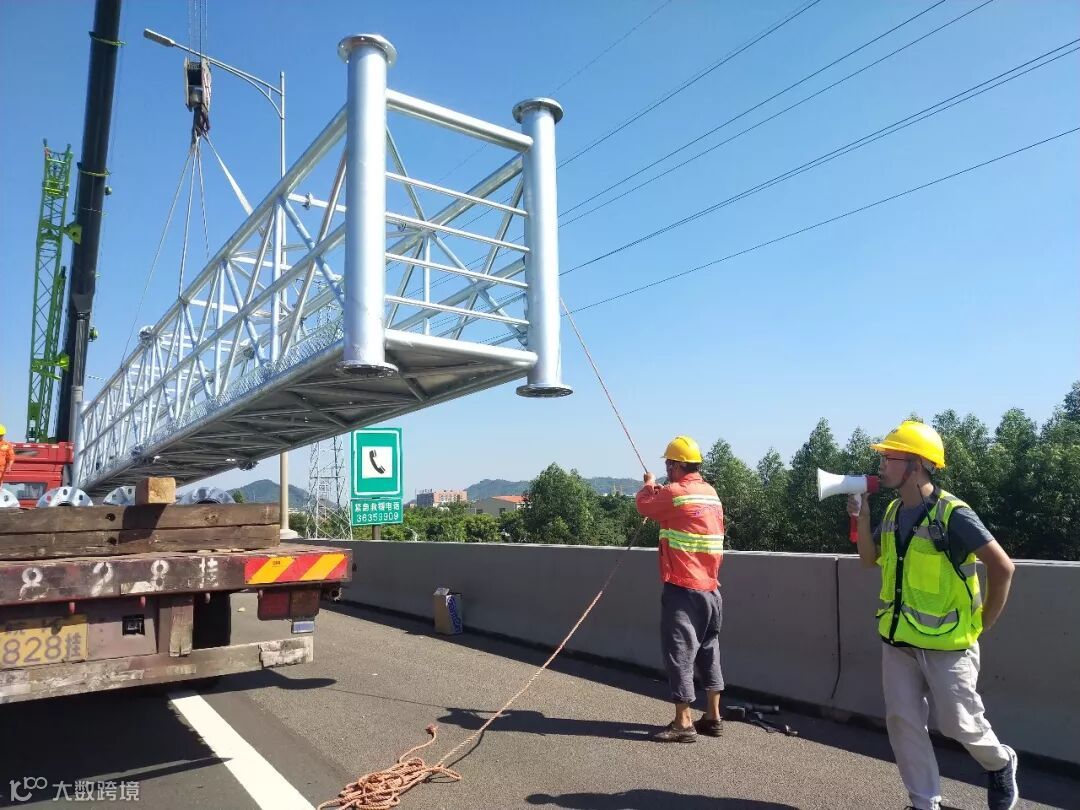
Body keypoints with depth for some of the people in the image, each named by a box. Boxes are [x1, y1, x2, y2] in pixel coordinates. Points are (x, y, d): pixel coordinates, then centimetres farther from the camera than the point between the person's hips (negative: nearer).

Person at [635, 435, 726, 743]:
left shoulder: (673, 492, -14)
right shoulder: (711, 493, 10)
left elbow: (644, 504, 3)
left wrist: (649, 484, 22)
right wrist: (659, 489, 27)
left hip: (682, 589, -8)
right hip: (711, 588, 8)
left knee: (679, 653, -1)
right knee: (708, 652, 15)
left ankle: (683, 723, 3)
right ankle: (713, 718, 24)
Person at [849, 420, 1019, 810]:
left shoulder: (952, 514, -19)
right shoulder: (894, 512, 3)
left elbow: (1002, 567, -16)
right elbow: (870, 558, 14)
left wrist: (982, 623, -9)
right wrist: (862, 516, -1)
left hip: (946, 642, -6)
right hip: (898, 639, 6)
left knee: (960, 724, 8)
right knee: (903, 722, 7)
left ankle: (1001, 764, 40)